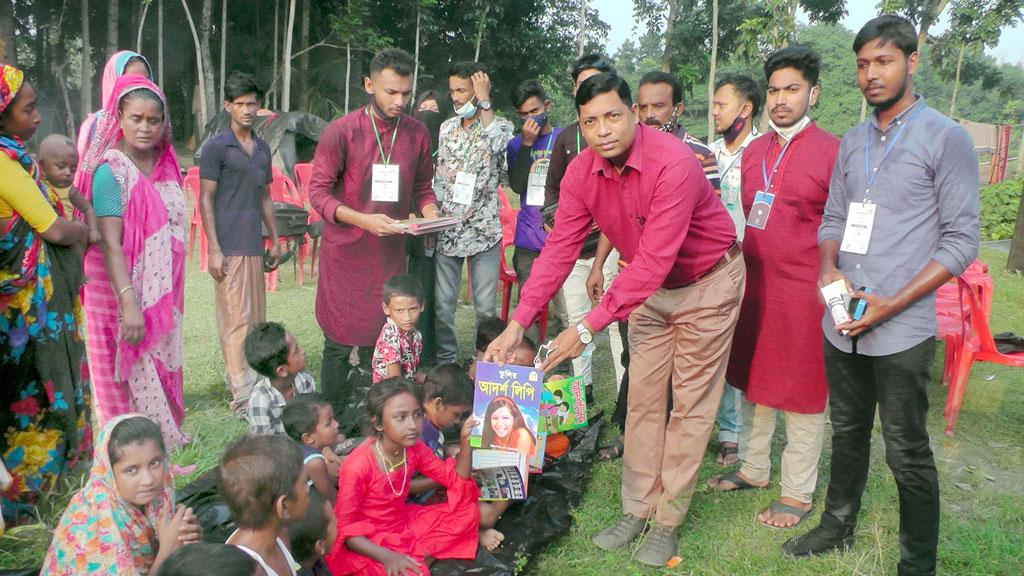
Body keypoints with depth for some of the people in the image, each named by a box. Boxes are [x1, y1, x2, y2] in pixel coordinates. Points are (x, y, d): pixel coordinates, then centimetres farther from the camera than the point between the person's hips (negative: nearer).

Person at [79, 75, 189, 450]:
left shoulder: (166, 164, 7)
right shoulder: (111, 170, -14)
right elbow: (110, 244, -20)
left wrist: (173, 291, 15)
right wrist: (129, 303, -28)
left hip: (164, 292, 6)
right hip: (126, 293, -6)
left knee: (163, 370, 15)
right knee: (133, 374, 3)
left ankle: (168, 438, 30)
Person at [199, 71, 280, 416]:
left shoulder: (262, 148, 15)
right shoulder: (216, 147, -5)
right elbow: (205, 200, -7)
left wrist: (274, 240, 18)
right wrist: (214, 249, -13)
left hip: (254, 246, 7)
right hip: (229, 247, -7)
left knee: (256, 318, 11)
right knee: (236, 318, -8)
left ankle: (244, 380, 23)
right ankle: (243, 396, -5)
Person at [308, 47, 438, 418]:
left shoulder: (417, 134, 5)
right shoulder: (341, 131, -8)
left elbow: (422, 187, 16)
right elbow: (318, 191, -8)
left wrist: (429, 213, -7)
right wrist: (363, 220, -22)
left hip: (391, 251, 3)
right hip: (346, 252, -3)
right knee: (339, 344, 2)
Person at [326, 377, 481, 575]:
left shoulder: (415, 448, -7)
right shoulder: (358, 466, -27)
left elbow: (456, 479, 2)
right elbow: (345, 528, -21)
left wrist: (465, 441, -15)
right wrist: (387, 557, -33)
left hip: (403, 523, 7)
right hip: (369, 542, -7)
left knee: (468, 512, -2)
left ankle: (419, 557, -6)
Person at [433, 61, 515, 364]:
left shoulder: (500, 125, 0)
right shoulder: (447, 127, 13)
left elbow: (496, 145, -25)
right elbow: (437, 176, 17)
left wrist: (484, 100, -17)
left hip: (484, 230, -4)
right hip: (446, 229, 4)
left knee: (486, 305, 2)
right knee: (442, 303, 6)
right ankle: (445, 361, 20)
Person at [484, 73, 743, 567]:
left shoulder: (673, 164, -33)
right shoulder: (581, 173, -13)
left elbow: (653, 260, -36)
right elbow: (559, 248, -13)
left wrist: (588, 328, -37)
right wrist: (517, 324, -21)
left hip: (706, 283, -6)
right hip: (650, 286, 6)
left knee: (690, 405, 1)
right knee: (643, 399, 9)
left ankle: (668, 521, 14)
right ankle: (637, 509, 21)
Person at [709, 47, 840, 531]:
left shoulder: (833, 152, -6)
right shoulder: (753, 152, 11)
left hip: (803, 289, -6)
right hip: (753, 284, 6)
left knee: (803, 391, 5)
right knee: (751, 380, 16)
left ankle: (798, 493, 18)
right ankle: (753, 468, 34)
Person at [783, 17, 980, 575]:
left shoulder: (946, 139, -7)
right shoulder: (852, 142, 10)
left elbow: (961, 240, -9)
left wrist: (889, 305, -17)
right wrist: (829, 267, -7)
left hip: (901, 330, -5)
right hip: (841, 322, 6)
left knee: (907, 453, 4)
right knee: (848, 433, 20)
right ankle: (838, 527, 39)